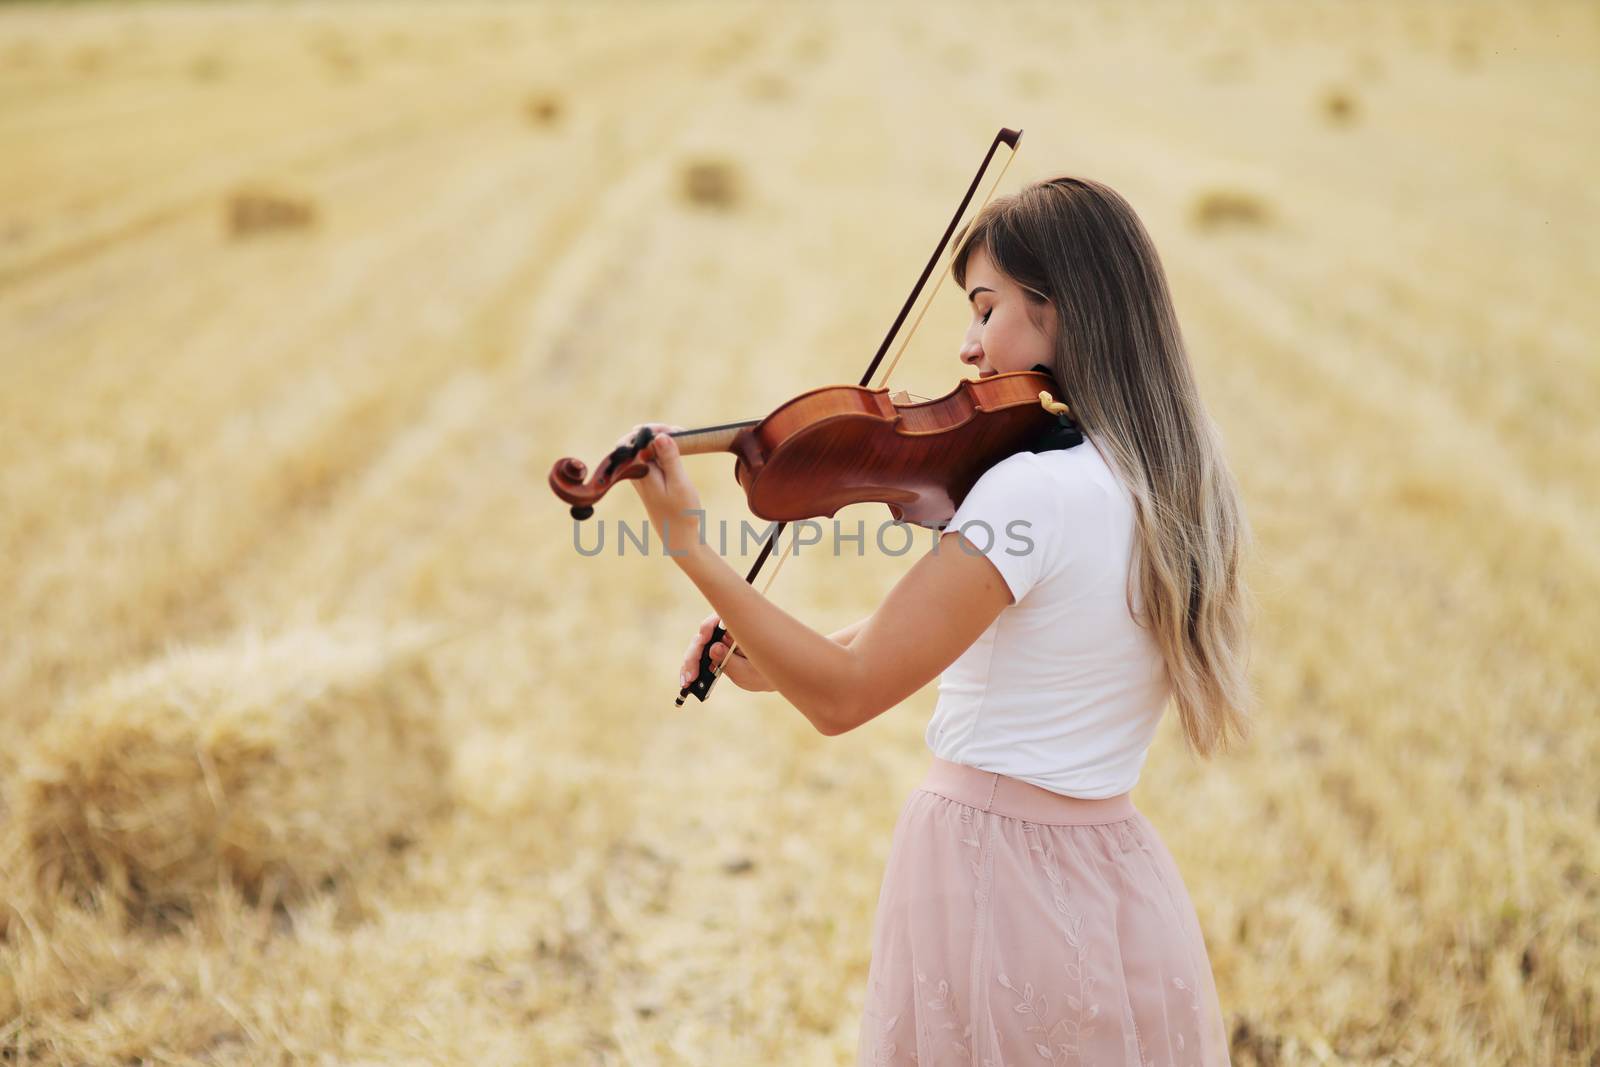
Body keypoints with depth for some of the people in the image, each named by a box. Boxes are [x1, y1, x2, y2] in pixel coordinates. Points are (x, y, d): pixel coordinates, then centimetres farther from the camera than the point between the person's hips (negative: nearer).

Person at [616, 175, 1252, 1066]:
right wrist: (779, 662, 8)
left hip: (993, 885, -7)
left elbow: (842, 698, -21)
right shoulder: (1175, 485, 4)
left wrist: (687, 544, -16)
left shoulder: (1034, 489, -22)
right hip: (1119, 886, 7)